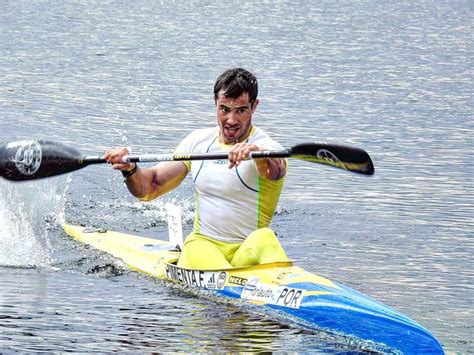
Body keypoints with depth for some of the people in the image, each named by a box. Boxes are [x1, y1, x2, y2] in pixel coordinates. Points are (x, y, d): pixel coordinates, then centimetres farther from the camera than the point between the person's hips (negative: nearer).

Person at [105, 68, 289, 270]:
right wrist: (130, 169, -15)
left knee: (264, 238, -40)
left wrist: (256, 152, -58)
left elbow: (274, 170, -34)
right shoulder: (198, 141, 10)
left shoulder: (265, 147, -7)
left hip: (248, 252, -4)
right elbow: (149, 189, 9)